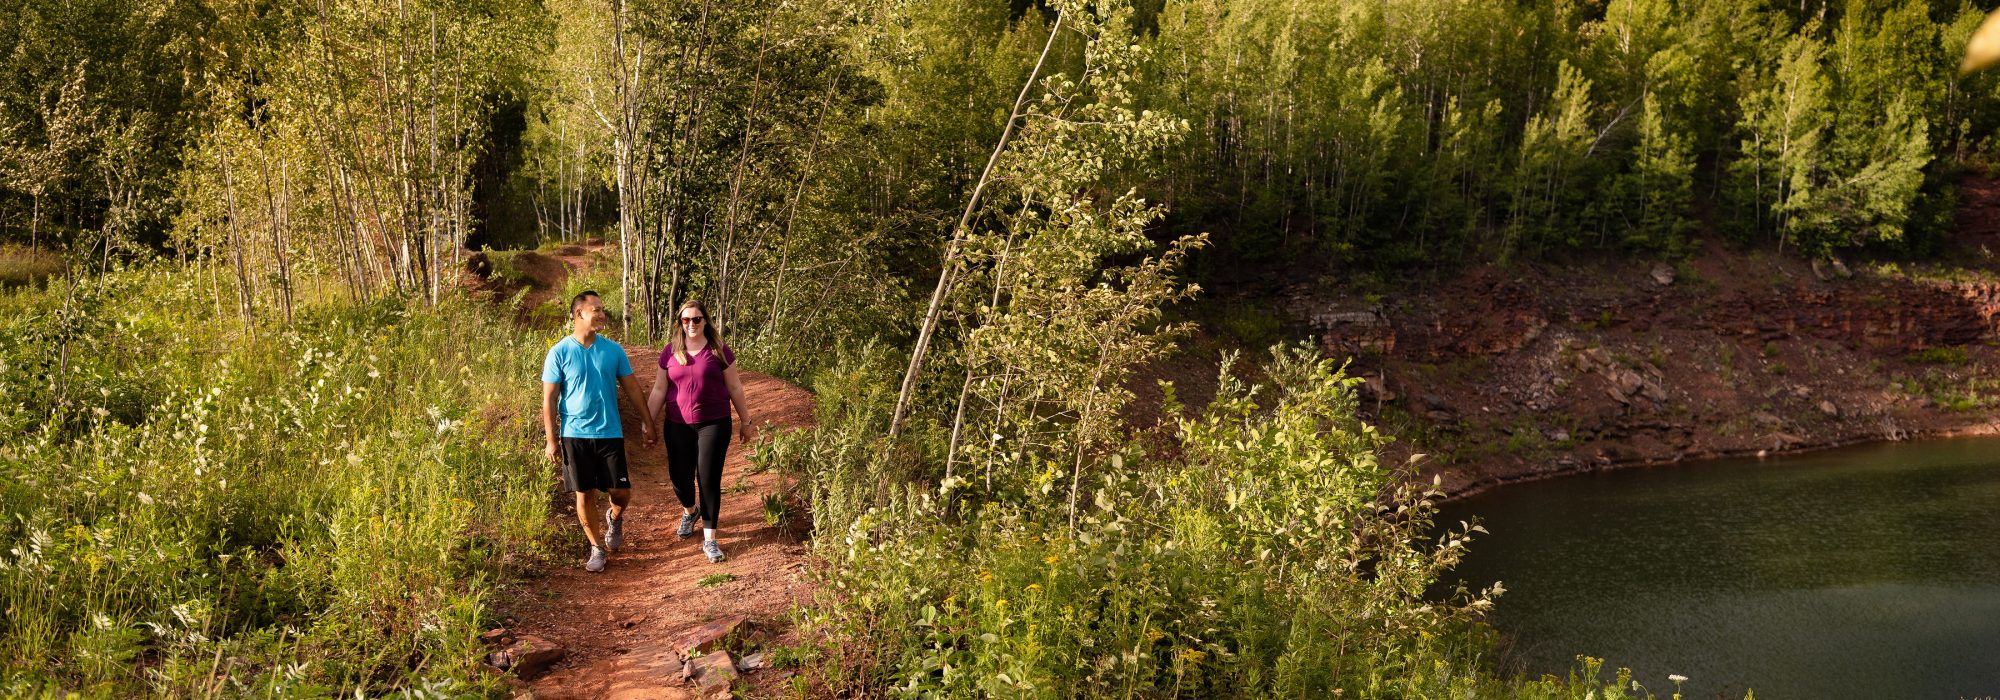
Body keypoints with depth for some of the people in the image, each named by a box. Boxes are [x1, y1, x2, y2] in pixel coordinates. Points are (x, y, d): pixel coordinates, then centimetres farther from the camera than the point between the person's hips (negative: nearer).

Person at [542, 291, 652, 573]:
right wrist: (551, 440, -7)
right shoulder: (559, 353, -7)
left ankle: (614, 518, 34)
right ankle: (597, 547, 21)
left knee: (621, 491, 0)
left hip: (609, 433, 2)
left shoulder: (613, 350, 0)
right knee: (585, 494, 4)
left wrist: (646, 420, 9)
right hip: (575, 434, -2)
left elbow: (630, 387, 9)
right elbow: (549, 399, -5)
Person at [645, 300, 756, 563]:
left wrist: (746, 421, 7)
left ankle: (709, 539, 5)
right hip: (677, 426, 2)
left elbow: (735, 388, 4)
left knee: (709, 480, -4)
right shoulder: (671, 351, 3)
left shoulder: (719, 351, -3)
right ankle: (690, 511, 43)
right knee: (680, 477, 8)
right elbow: (659, 390, 7)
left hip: (713, 424, -2)